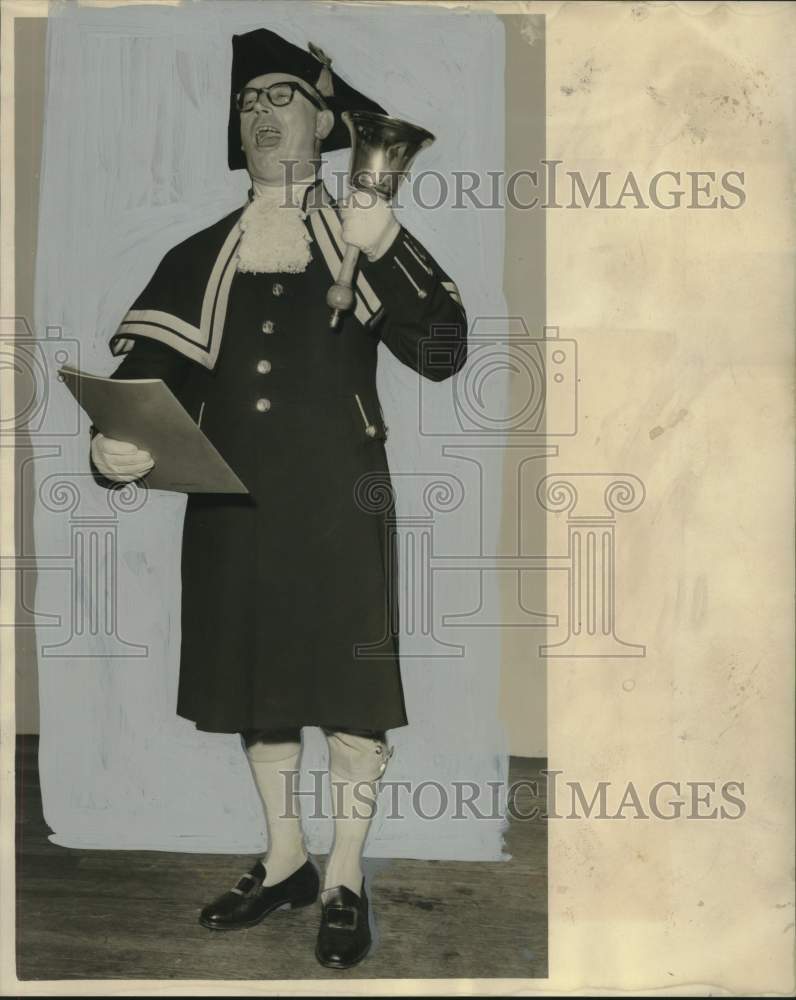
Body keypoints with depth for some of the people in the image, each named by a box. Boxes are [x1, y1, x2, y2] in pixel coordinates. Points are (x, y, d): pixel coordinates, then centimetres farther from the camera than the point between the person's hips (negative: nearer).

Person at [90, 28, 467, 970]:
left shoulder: (370, 236, 6)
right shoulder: (199, 257, 12)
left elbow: (442, 353, -5)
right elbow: (144, 372, 4)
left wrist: (384, 252, -18)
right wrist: (114, 442, -16)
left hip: (340, 504, -3)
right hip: (232, 503, 4)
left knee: (351, 683, 2)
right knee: (255, 680, 13)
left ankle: (344, 877, 20)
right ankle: (283, 858, 32)